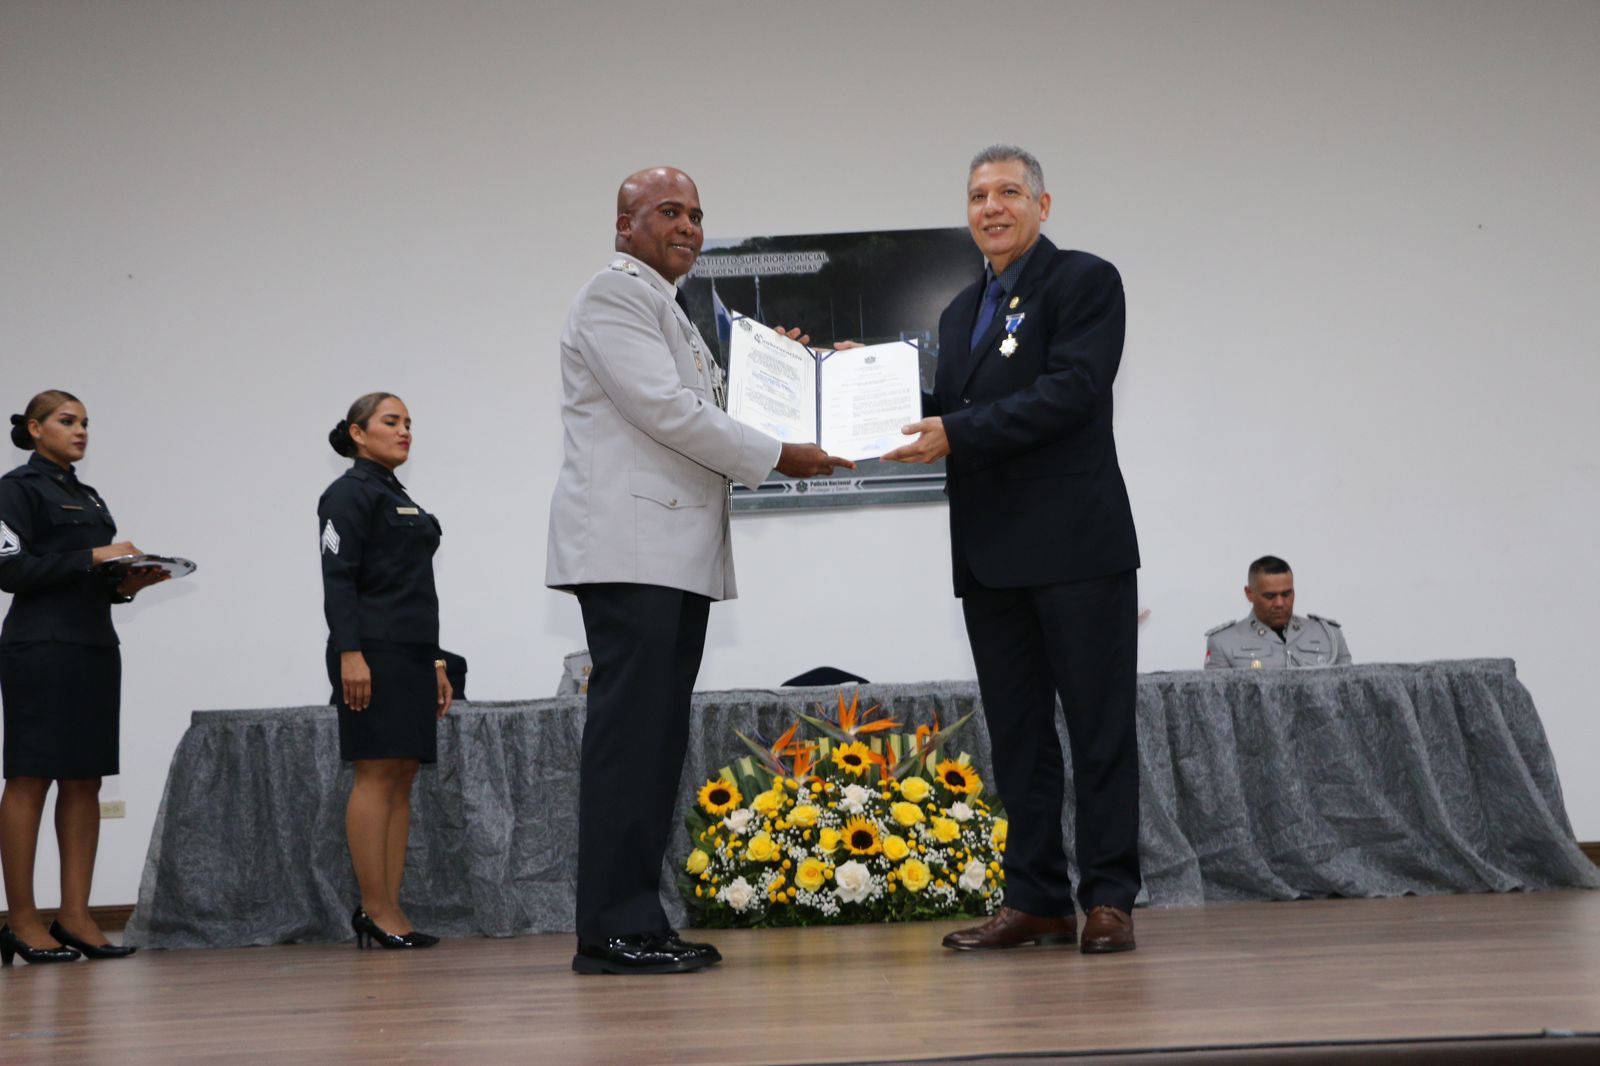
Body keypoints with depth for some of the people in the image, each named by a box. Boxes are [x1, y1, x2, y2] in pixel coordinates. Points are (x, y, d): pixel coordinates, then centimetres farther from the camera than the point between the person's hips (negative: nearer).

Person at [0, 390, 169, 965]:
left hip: (96, 647, 8)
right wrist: (93, 556, -16)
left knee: (85, 782, 5)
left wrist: (129, 581, 2)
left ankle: (75, 917, 7)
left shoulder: (88, 497, 20)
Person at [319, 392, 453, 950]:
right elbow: (337, 578, -12)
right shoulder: (350, 492, -3)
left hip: (411, 654, 9)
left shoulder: (402, 500, 23)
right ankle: (376, 910, -9)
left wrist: (434, 663, 19)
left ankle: (391, 910, 4)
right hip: (373, 652, -9)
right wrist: (349, 652, -21)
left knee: (403, 779, 4)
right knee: (377, 774, -10)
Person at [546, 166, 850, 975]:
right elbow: (664, 411, -13)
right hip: (628, 549, -10)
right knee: (628, 733, -11)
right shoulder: (613, 295, -4)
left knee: (658, 740, 7)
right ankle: (612, 930, -10)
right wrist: (777, 457, -7)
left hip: (678, 557, 10)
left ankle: (636, 922, 10)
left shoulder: (670, 311, 27)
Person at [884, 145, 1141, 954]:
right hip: (992, 555, 7)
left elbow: (1073, 389, -16)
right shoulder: (961, 312, 21)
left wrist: (957, 432, -20)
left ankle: (1108, 899, 4)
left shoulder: (1086, 281, -2)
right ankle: (1037, 900, 14)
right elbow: (949, 417, 17)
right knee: (1017, 734, 8)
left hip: (1077, 547, -7)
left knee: (1099, 726, -1)